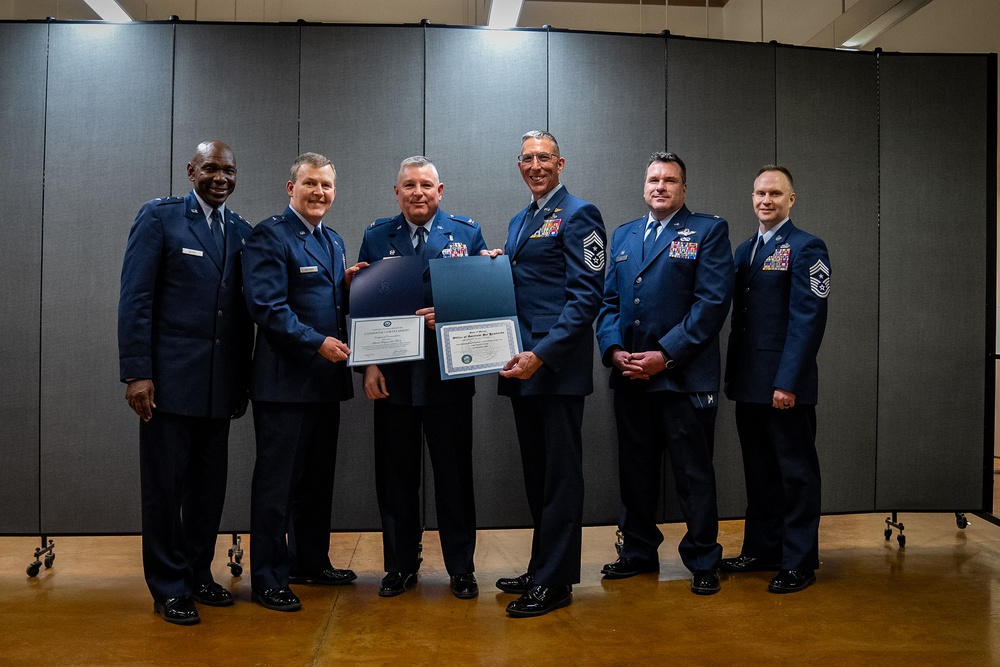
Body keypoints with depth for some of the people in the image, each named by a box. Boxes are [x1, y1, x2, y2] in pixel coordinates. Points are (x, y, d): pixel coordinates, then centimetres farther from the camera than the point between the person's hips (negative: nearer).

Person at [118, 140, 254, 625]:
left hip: (219, 383, 5)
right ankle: (169, 588, 17)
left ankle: (198, 574, 27)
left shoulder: (242, 232, 12)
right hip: (169, 379, -5)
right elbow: (135, 299, -7)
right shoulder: (158, 217, -2)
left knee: (210, 486, 12)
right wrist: (136, 372, -13)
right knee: (165, 485, 5)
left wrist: (243, 381, 10)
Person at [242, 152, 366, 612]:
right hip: (285, 380, -8)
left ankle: (311, 561, 31)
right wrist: (317, 342, -22)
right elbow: (267, 306, -17)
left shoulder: (333, 241, 18)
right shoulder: (269, 237, -8)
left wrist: (349, 286, 1)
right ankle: (268, 578, 9)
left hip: (326, 379, 8)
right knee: (277, 482, -1)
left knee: (318, 478, 17)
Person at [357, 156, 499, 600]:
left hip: (449, 375, -1)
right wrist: (368, 365, -3)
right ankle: (400, 566, 22)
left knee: (454, 473, 5)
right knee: (396, 475, 8)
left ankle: (461, 568, 18)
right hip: (392, 375, 1)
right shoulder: (376, 236, 10)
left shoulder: (467, 232, 6)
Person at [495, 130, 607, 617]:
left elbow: (586, 295, -15)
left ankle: (556, 581, 9)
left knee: (560, 472, 0)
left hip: (558, 364, -8)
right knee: (536, 472, 14)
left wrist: (542, 354, -22)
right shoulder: (518, 222, 19)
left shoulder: (578, 214, -7)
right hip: (522, 363, 8)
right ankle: (541, 567, 26)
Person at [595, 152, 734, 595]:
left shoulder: (708, 231, 0)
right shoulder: (623, 235, 16)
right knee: (636, 470, 14)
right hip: (629, 377, 5)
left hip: (684, 377, -5)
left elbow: (712, 301, -10)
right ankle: (639, 551, 29)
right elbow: (608, 300, 13)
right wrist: (614, 350, -5)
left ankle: (703, 561, 17)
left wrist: (666, 356, -16)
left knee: (694, 473, 3)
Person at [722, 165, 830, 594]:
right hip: (749, 383, 7)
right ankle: (761, 550, 27)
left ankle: (799, 562, 14)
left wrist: (788, 382, -19)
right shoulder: (745, 250, 16)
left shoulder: (806, 249, -7)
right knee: (759, 472, 15)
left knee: (796, 473, 4)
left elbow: (808, 320, -14)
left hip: (785, 386, -7)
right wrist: (733, 375, 11)